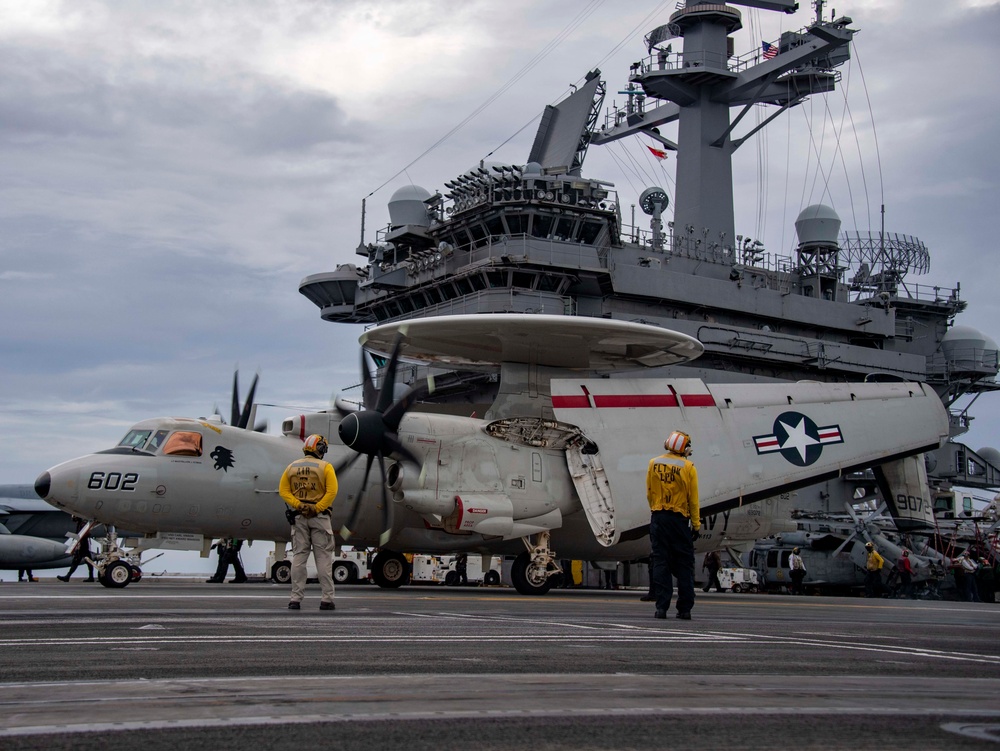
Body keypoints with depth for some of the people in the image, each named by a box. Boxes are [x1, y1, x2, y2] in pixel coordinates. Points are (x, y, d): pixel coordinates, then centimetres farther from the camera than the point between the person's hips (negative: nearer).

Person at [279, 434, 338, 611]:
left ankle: (296, 599, 2)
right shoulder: (325, 467, -4)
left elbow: (283, 490, 0)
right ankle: (327, 599, -2)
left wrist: (299, 505, -8)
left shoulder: (291, 467, 9)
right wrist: (317, 508, -14)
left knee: (298, 558, 5)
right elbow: (331, 491, -15)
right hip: (319, 517, -3)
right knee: (323, 558, 0)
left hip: (299, 517, 3)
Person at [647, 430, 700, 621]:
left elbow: (649, 493, 8)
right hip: (679, 519, -2)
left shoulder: (653, 464, 4)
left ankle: (661, 607, -3)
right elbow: (693, 499, -4)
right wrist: (696, 524, 1)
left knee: (660, 561, 3)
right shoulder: (688, 467, -5)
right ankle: (685, 609, 4)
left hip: (658, 517, 2)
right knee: (684, 564, 5)